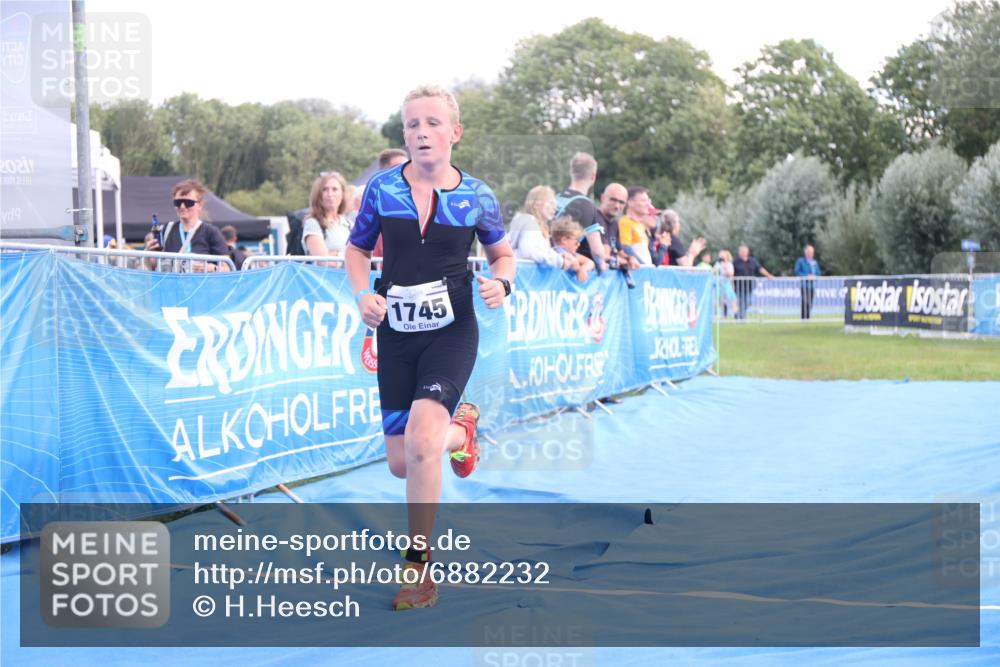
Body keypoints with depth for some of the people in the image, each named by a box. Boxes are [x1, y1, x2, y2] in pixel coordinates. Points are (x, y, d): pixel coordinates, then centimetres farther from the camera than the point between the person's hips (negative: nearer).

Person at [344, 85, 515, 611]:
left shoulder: (475, 196, -2)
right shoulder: (382, 187, -1)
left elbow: (503, 254, 13)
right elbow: (357, 250, 12)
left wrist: (501, 283, -10)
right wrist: (364, 295, -8)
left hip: (451, 331, -3)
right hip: (395, 332, 3)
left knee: (421, 436, -26)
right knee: (402, 463, 5)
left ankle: (417, 567, -11)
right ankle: (460, 431, 44)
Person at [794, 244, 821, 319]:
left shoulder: (815, 262, 18)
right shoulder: (800, 261, 1)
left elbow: (818, 272, 21)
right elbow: (797, 271, -5)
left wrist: (814, 276, -1)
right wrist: (806, 276, -14)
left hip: (812, 284, 6)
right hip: (804, 284, -6)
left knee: (810, 302, 4)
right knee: (805, 301, -14)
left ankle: (808, 317, 9)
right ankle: (804, 317, -15)